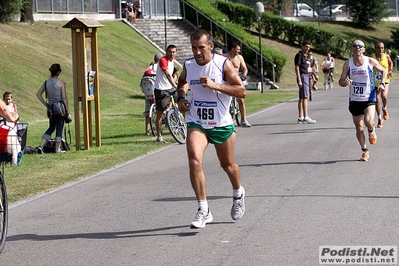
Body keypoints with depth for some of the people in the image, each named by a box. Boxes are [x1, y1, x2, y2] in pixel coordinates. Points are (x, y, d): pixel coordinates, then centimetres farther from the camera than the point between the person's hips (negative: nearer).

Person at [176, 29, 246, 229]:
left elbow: (241, 92, -16)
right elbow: (182, 82, 22)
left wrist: (215, 85, -27)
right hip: (196, 123, 2)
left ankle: (238, 194, 48)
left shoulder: (224, 64, -13)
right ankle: (203, 211, -16)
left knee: (228, 165, 15)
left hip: (222, 124, -2)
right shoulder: (188, 65, -1)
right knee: (194, 161, -21)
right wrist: (181, 97, 1)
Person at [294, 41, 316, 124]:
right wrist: (299, 80, -22)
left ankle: (301, 117, 11)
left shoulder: (303, 56, 20)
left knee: (301, 98, 10)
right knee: (305, 98, -17)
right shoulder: (299, 55, -10)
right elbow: (297, 68, -15)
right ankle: (306, 117, -23)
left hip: (306, 77, 10)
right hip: (302, 77, -10)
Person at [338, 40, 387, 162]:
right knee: (359, 128, 8)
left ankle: (372, 131, 12)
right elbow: (341, 82, 2)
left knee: (368, 122, -25)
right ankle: (365, 151, 26)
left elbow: (383, 70, 12)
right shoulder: (348, 63, -2)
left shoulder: (370, 61, -5)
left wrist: (382, 84, -3)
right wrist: (345, 82, -22)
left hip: (369, 98, -2)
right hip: (354, 100, 2)